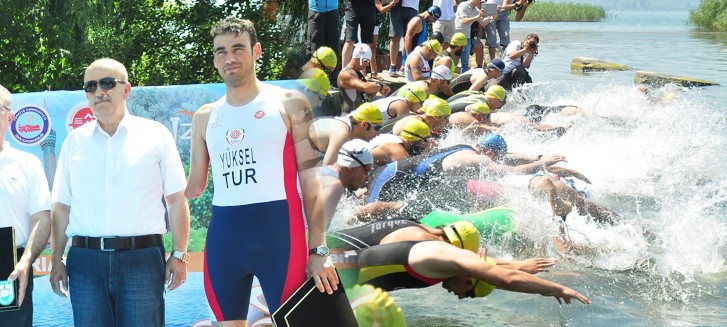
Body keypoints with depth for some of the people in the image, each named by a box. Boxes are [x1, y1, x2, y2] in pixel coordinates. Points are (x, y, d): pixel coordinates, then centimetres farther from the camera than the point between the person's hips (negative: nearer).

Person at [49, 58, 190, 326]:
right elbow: (62, 207, 14)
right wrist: (57, 260, 9)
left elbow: (176, 200, 4)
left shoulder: (156, 135, 6)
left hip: (142, 258, -2)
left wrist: (179, 254, -2)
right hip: (85, 260, 2)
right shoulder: (75, 141, 13)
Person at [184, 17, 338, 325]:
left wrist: (317, 249, -8)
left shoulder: (289, 103, 2)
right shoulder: (205, 117, 14)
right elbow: (194, 186, 18)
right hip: (223, 234, 4)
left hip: (278, 230, -4)